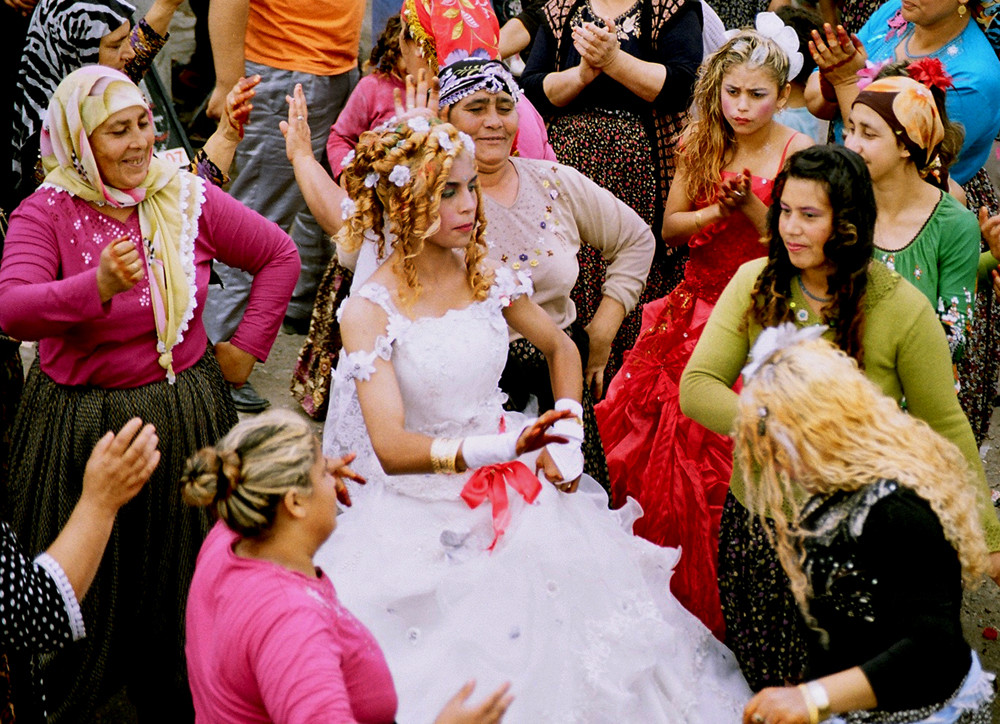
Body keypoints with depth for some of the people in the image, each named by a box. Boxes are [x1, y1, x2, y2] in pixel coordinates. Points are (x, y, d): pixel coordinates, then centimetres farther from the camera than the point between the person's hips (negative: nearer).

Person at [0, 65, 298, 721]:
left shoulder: (188, 199, -3)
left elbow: (280, 256, 10)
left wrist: (248, 346, 6)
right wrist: (97, 285, -41)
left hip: (184, 417, 2)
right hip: (79, 427, -2)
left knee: (184, 583, 13)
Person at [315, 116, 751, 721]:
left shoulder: (487, 279, 3)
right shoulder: (370, 312, -11)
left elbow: (561, 348, 21)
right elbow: (389, 447, -20)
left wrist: (564, 437, 6)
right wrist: (506, 446, -31)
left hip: (513, 491, 5)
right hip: (422, 508, -5)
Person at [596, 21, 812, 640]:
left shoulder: (797, 152, -5)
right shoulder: (703, 144, 9)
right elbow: (671, 226, 9)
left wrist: (751, 204, -21)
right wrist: (719, 210, -8)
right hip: (698, 304, 5)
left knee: (693, 430, -18)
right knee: (632, 411, -10)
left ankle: (700, 602, -1)